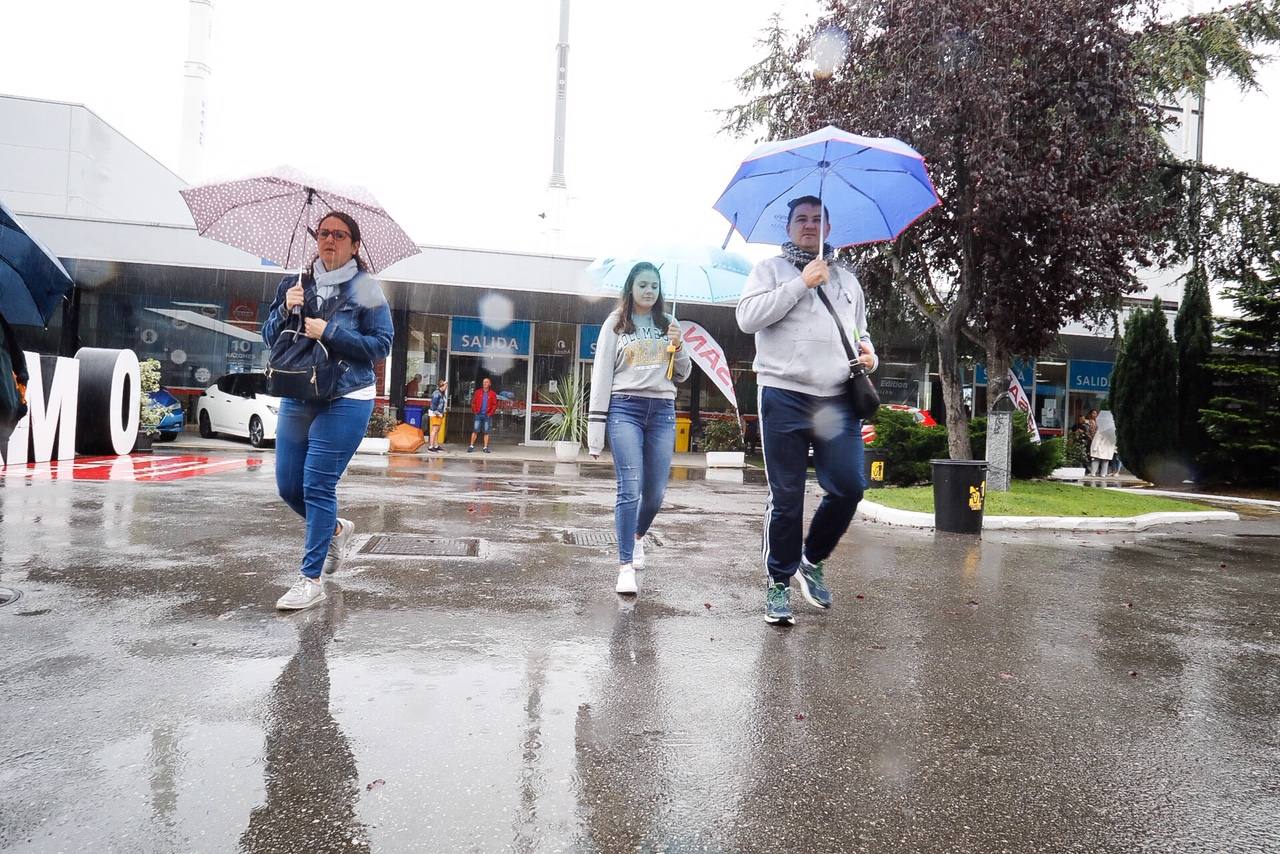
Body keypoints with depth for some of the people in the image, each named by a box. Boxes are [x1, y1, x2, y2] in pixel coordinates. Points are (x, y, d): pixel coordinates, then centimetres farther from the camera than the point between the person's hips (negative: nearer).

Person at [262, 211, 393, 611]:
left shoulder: (366, 289, -3)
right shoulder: (294, 285, 11)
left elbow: (381, 345, -8)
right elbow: (270, 338, 11)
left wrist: (329, 332, -17)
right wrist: (285, 309, -8)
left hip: (345, 401, -6)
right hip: (297, 398, 6)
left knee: (318, 486, -8)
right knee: (288, 486, 8)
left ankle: (311, 579, 1)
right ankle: (336, 529, 36)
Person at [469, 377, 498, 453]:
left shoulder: (492, 394, 3)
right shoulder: (478, 392, 6)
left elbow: (495, 405, 3)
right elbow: (473, 402, 9)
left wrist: (490, 413, -6)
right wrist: (475, 411, -1)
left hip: (487, 415, 0)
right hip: (478, 415, 0)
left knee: (486, 432, 2)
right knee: (475, 430, -2)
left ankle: (485, 447, 8)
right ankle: (471, 446, 4)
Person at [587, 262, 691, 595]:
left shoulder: (669, 324, 15)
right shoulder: (616, 324, 7)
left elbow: (682, 375, 18)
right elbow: (601, 374, 2)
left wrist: (678, 348, -3)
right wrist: (596, 425, -5)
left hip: (662, 410, 3)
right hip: (625, 408, -3)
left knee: (656, 491, 6)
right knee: (630, 489, -12)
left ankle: (638, 536, 36)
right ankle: (626, 567, -10)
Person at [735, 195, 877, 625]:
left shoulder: (847, 280, 24)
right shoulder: (771, 269, 11)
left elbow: (860, 332, 32)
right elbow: (747, 317, -7)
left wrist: (869, 354, 9)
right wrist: (800, 284, -8)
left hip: (838, 400, 4)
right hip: (785, 396, -4)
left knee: (849, 487, -4)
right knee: (786, 497, 0)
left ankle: (813, 560, 20)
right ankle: (778, 582, 13)